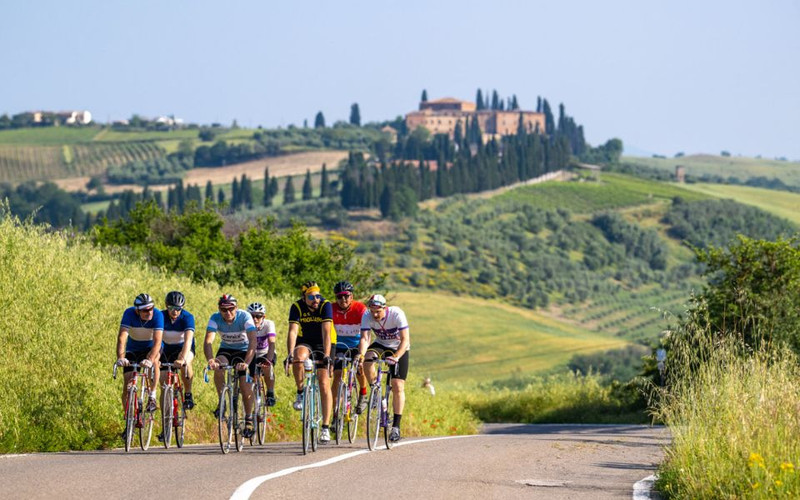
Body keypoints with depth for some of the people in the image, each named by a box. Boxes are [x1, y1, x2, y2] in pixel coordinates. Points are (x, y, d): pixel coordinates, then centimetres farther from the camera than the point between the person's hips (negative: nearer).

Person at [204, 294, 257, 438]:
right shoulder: (215, 318, -22)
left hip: (243, 351, -2)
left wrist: (246, 363, -52)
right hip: (225, 349, 2)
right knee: (218, 368, -31)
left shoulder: (244, 317, -28)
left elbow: (253, 341, -38)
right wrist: (210, 360, -52)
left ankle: (249, 420, 3)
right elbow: (208, 341, -33)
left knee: (245, 386, -14)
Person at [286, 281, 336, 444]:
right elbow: (292, 331, -27)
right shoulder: (297, 307, -18)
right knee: (298, 358, -36)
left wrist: (326, 355, -42)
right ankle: (300, 393, -13)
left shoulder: (325, 306, -22)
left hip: (324, 344, -1)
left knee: (324, 384, -10)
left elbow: (326, 332, -31)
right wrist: (290, 354, -41)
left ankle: (325, 427, -6)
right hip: (305, 342, 1)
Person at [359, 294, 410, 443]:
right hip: (380, 344, 3)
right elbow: (364, 338, -29)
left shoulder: (397, 314, -30)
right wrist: (361, 353, -50)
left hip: (399, 348, -3)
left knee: (398, 386, -12)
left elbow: (405, 339, -34)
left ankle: (396, 426, -9)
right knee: (367, 360, -32)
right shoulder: (367, 316, -22)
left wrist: (396, 357, -50)